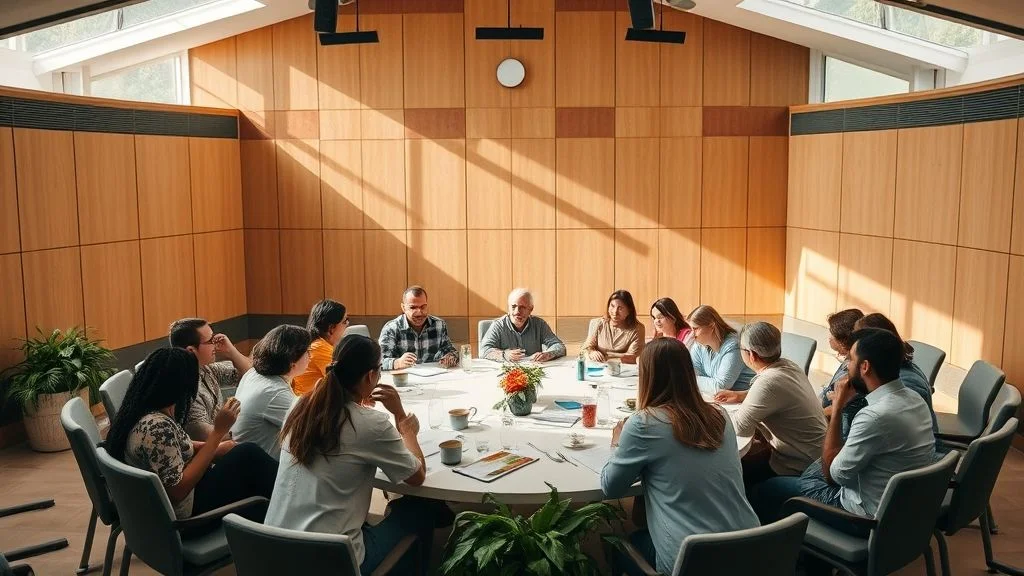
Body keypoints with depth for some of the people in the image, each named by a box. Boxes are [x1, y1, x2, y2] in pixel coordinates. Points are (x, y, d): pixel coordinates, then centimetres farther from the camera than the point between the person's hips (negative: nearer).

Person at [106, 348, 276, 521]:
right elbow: (178, 491, -27)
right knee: (249, 456, -12)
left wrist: (216, 447, -4)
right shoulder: (157, 427, -29)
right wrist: (218, 431, -26)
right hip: (179, 512, -9)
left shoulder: (143, 409, -1)